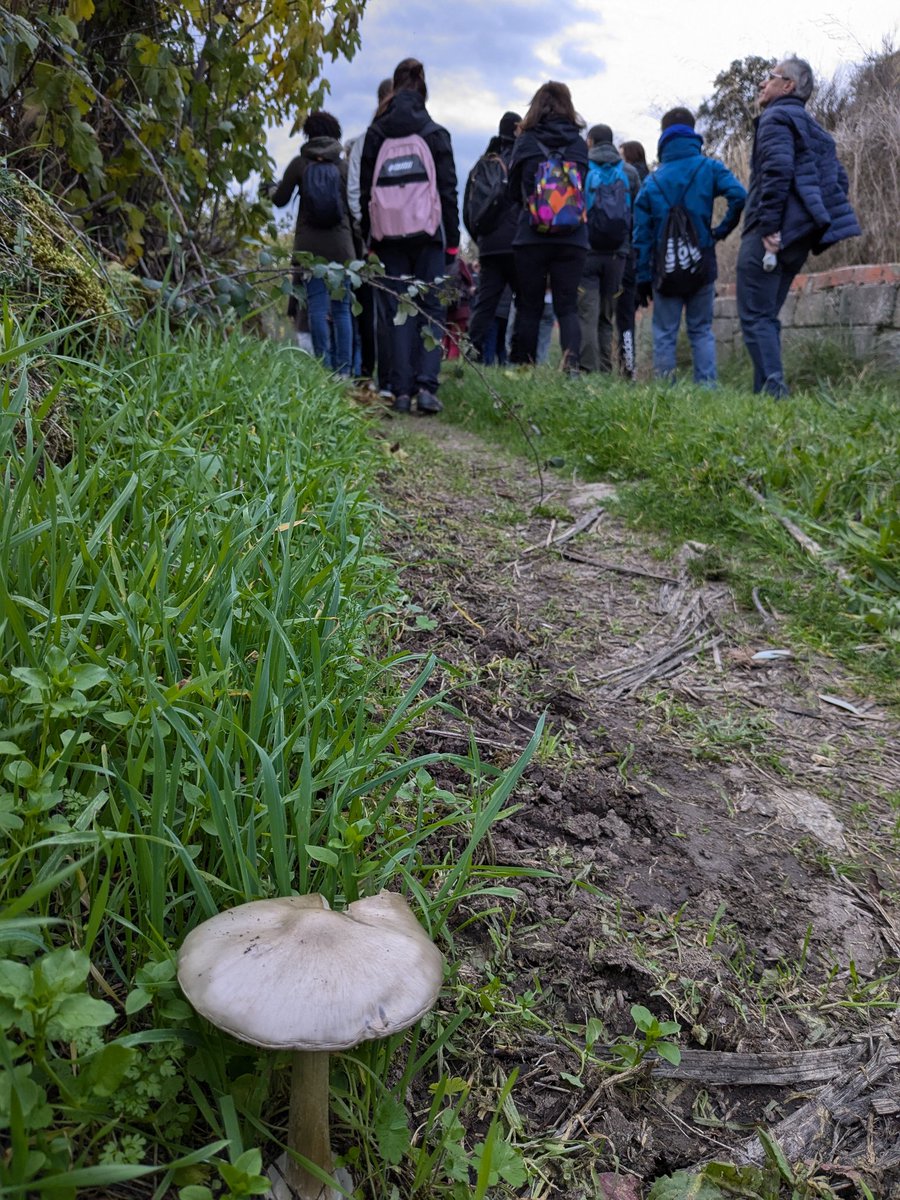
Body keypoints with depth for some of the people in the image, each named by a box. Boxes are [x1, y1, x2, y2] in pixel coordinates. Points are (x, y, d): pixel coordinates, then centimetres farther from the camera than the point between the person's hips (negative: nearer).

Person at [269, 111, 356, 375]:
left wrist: (274, 190, 26)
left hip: (309, 244, -1)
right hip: (340, 243, 1)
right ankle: (344, 369, -1)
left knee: (317, 307, -1)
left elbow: (279, 200, 6)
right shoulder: (344, 165, 7)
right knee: (341, 308, 4)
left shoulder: (299, 163, 4)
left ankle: (325, 367, -7)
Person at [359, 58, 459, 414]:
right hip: (427, 233, -2)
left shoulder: (375, 135, 7)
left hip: (388, 235, 2)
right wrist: (452, 239, 5)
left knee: (399, 310, 5)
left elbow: (365, 191, 7)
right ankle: (426, 386, -12)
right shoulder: (435, 134, 2)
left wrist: (368, 238, 12)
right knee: (431, 308, 1)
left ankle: (402, 391, -1)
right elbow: (448, 190, 0)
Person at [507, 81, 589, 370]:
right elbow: (586, 190, 14)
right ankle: (571, 361, -17)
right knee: (567, 306, 3)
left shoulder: (525, 141, 1)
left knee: (528, 306, 5)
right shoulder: (579, 143, 5)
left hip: (532, 237, -1)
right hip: (572, 239, 1)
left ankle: (522, 367, 5)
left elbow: (514, 190, 11)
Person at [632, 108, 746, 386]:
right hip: (702, 265, 1)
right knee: (702, 330, 9)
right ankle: (707, 386, 1)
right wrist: (721, 231, -1)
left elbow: (642, 234, 1)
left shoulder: (652, 181, 3)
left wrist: (643, 278, 4)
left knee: (664, 333, 5)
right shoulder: (709, 168, 0)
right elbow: (739, 195, -16)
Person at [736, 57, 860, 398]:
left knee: (755, 316, -10)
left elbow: (778, 169, -18)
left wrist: (769, 226, -21)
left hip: (770, 233, -9)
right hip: (799, 235, 9)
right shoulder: (814, 129, 26)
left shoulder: (776, 117, -2)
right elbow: (839, 177, 23)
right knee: (766, 316, 13)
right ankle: (770, 391, 11)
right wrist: (821, 215, 19)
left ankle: (772, 390, -20)